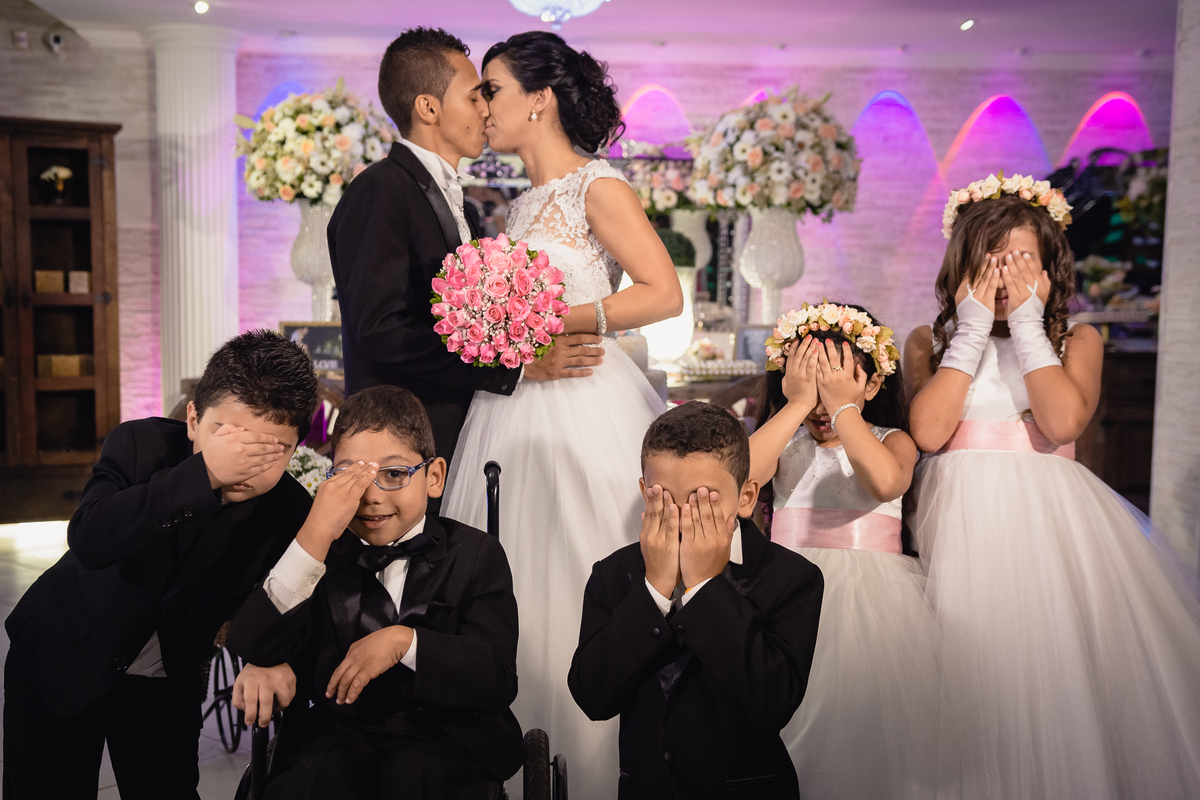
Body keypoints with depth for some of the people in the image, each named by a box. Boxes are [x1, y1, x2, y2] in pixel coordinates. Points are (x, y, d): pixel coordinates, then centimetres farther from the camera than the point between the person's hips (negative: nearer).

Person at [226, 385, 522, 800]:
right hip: (337, 735, 1)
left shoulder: (477, 554, 2)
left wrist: (404, 641, -19)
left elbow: (500, 680, -6)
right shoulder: (320, 555, 6)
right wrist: (315, 537, -19)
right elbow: (252, 649, -10)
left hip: (443, 738, -1)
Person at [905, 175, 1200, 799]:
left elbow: (1063, 422, -10)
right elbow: (928, 432, -9)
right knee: (973, 682, -7)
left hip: (1051, 520, 1)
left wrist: (1027, 323, -4)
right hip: (962, 523, 0)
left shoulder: (1077, 340, 11)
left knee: (1058, 676, -8)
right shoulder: (929, 342, 10)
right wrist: (972, 328, -3)